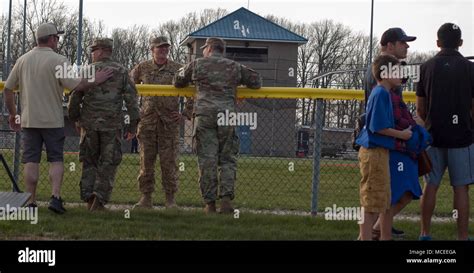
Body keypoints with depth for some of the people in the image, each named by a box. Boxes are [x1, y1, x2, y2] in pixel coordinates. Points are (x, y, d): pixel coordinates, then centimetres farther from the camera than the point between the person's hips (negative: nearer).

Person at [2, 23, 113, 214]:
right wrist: (96, 80, -4)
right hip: (53, 120, -3)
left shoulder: (23, 60, 7)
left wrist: (12, 113, 20)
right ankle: (55, 197, -7)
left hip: (29, 119, 3)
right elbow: (75, 85, -18)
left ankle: (31, 202, 6)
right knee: (56, 160, 6)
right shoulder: (58, 60, -9)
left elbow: (7, 89, 10)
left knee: (31, 161, 6)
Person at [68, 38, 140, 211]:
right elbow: (131, 100, -2)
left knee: (89, 162, 13)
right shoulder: (121, 72, 3)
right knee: (108, 164, 5)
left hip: (89, 124, 1)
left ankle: (88, 197, 4)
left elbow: (75, 98, 2)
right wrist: (132, 126, 2)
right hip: (112, 125, 0)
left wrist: (74, 118, 18)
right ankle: (100, 200, -5)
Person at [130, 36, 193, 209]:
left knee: (169, 161, -1)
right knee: (146, 160, 2)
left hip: (169, 122, -1)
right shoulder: (142, 68, 7)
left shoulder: (177, 69, 4)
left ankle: (170, 199, 6)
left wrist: (186, 114, 3)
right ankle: (146, 198, 9)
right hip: (147, 121, 1)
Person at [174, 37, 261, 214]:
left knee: (207, 160, 0)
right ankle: (226, 198, -9)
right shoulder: (235, 67, 15)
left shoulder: (197, 64, 12)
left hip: (204, 115, -1)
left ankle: (210, 203, -1)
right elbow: (257, 82, 20)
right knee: (227, 159, 6)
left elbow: (178, 82, 23)